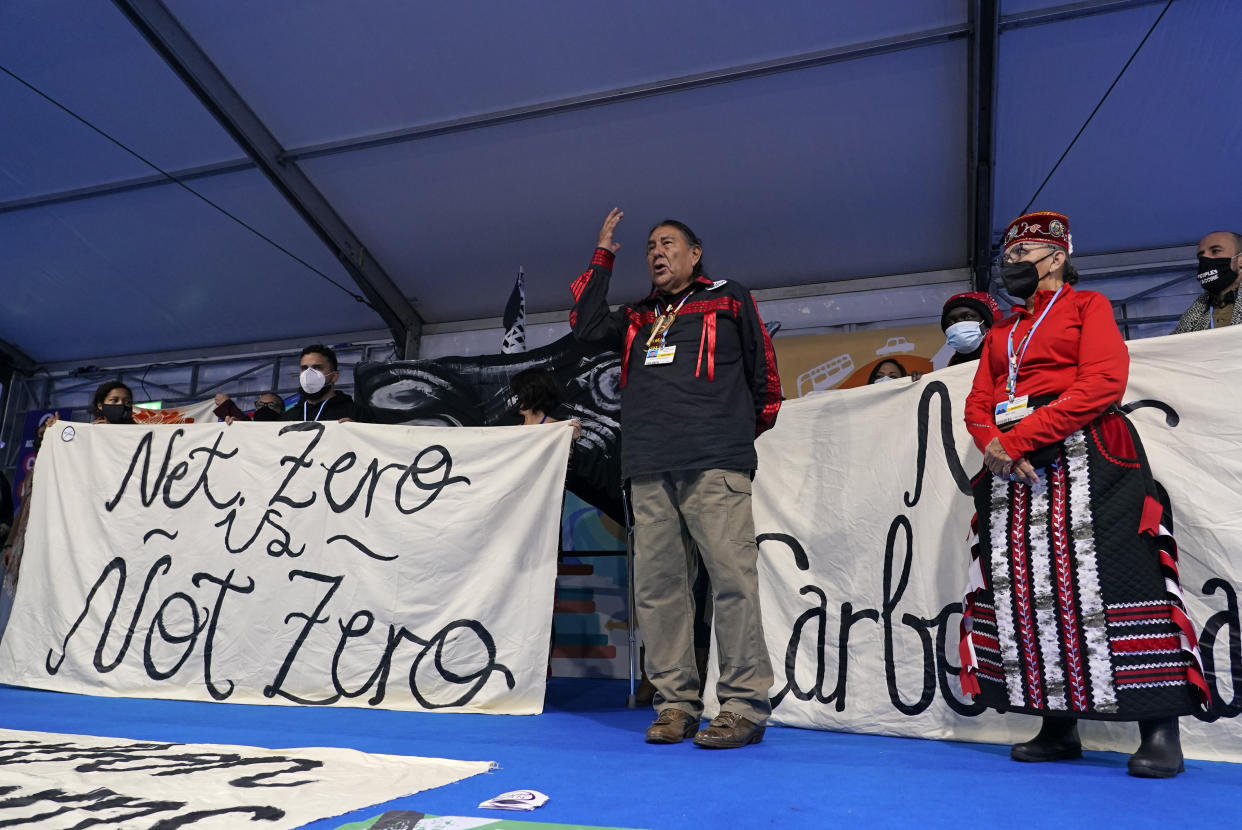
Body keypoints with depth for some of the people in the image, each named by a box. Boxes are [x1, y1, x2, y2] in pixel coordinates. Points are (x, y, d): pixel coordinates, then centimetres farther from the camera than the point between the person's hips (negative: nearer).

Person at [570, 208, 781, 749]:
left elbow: (763, 368, 16)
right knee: (657, 585, 1)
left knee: (732, 577, -10)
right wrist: (602, 256, 20)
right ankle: (676, 703, 8)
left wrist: (752, 424, 15)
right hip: (650, 470, 5)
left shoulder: (729, 300, 16)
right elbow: (586, 326, 16)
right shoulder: (638, 318, 28)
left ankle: (744, 706, -4)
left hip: (715, 465, -4)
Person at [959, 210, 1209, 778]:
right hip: (1012, 474, 6)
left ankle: (1160, 732, -4)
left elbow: (1103, 382, -9)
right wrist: (993, 445, -9)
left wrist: (1016, 438, -15)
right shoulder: (1000, 334, 26)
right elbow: (978, 403, 15)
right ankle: (1059, 728, 9)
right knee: (1028, 591, 2)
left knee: (1097, 582, -12)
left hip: (1081, 459, -6)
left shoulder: (1087, 305, 8)